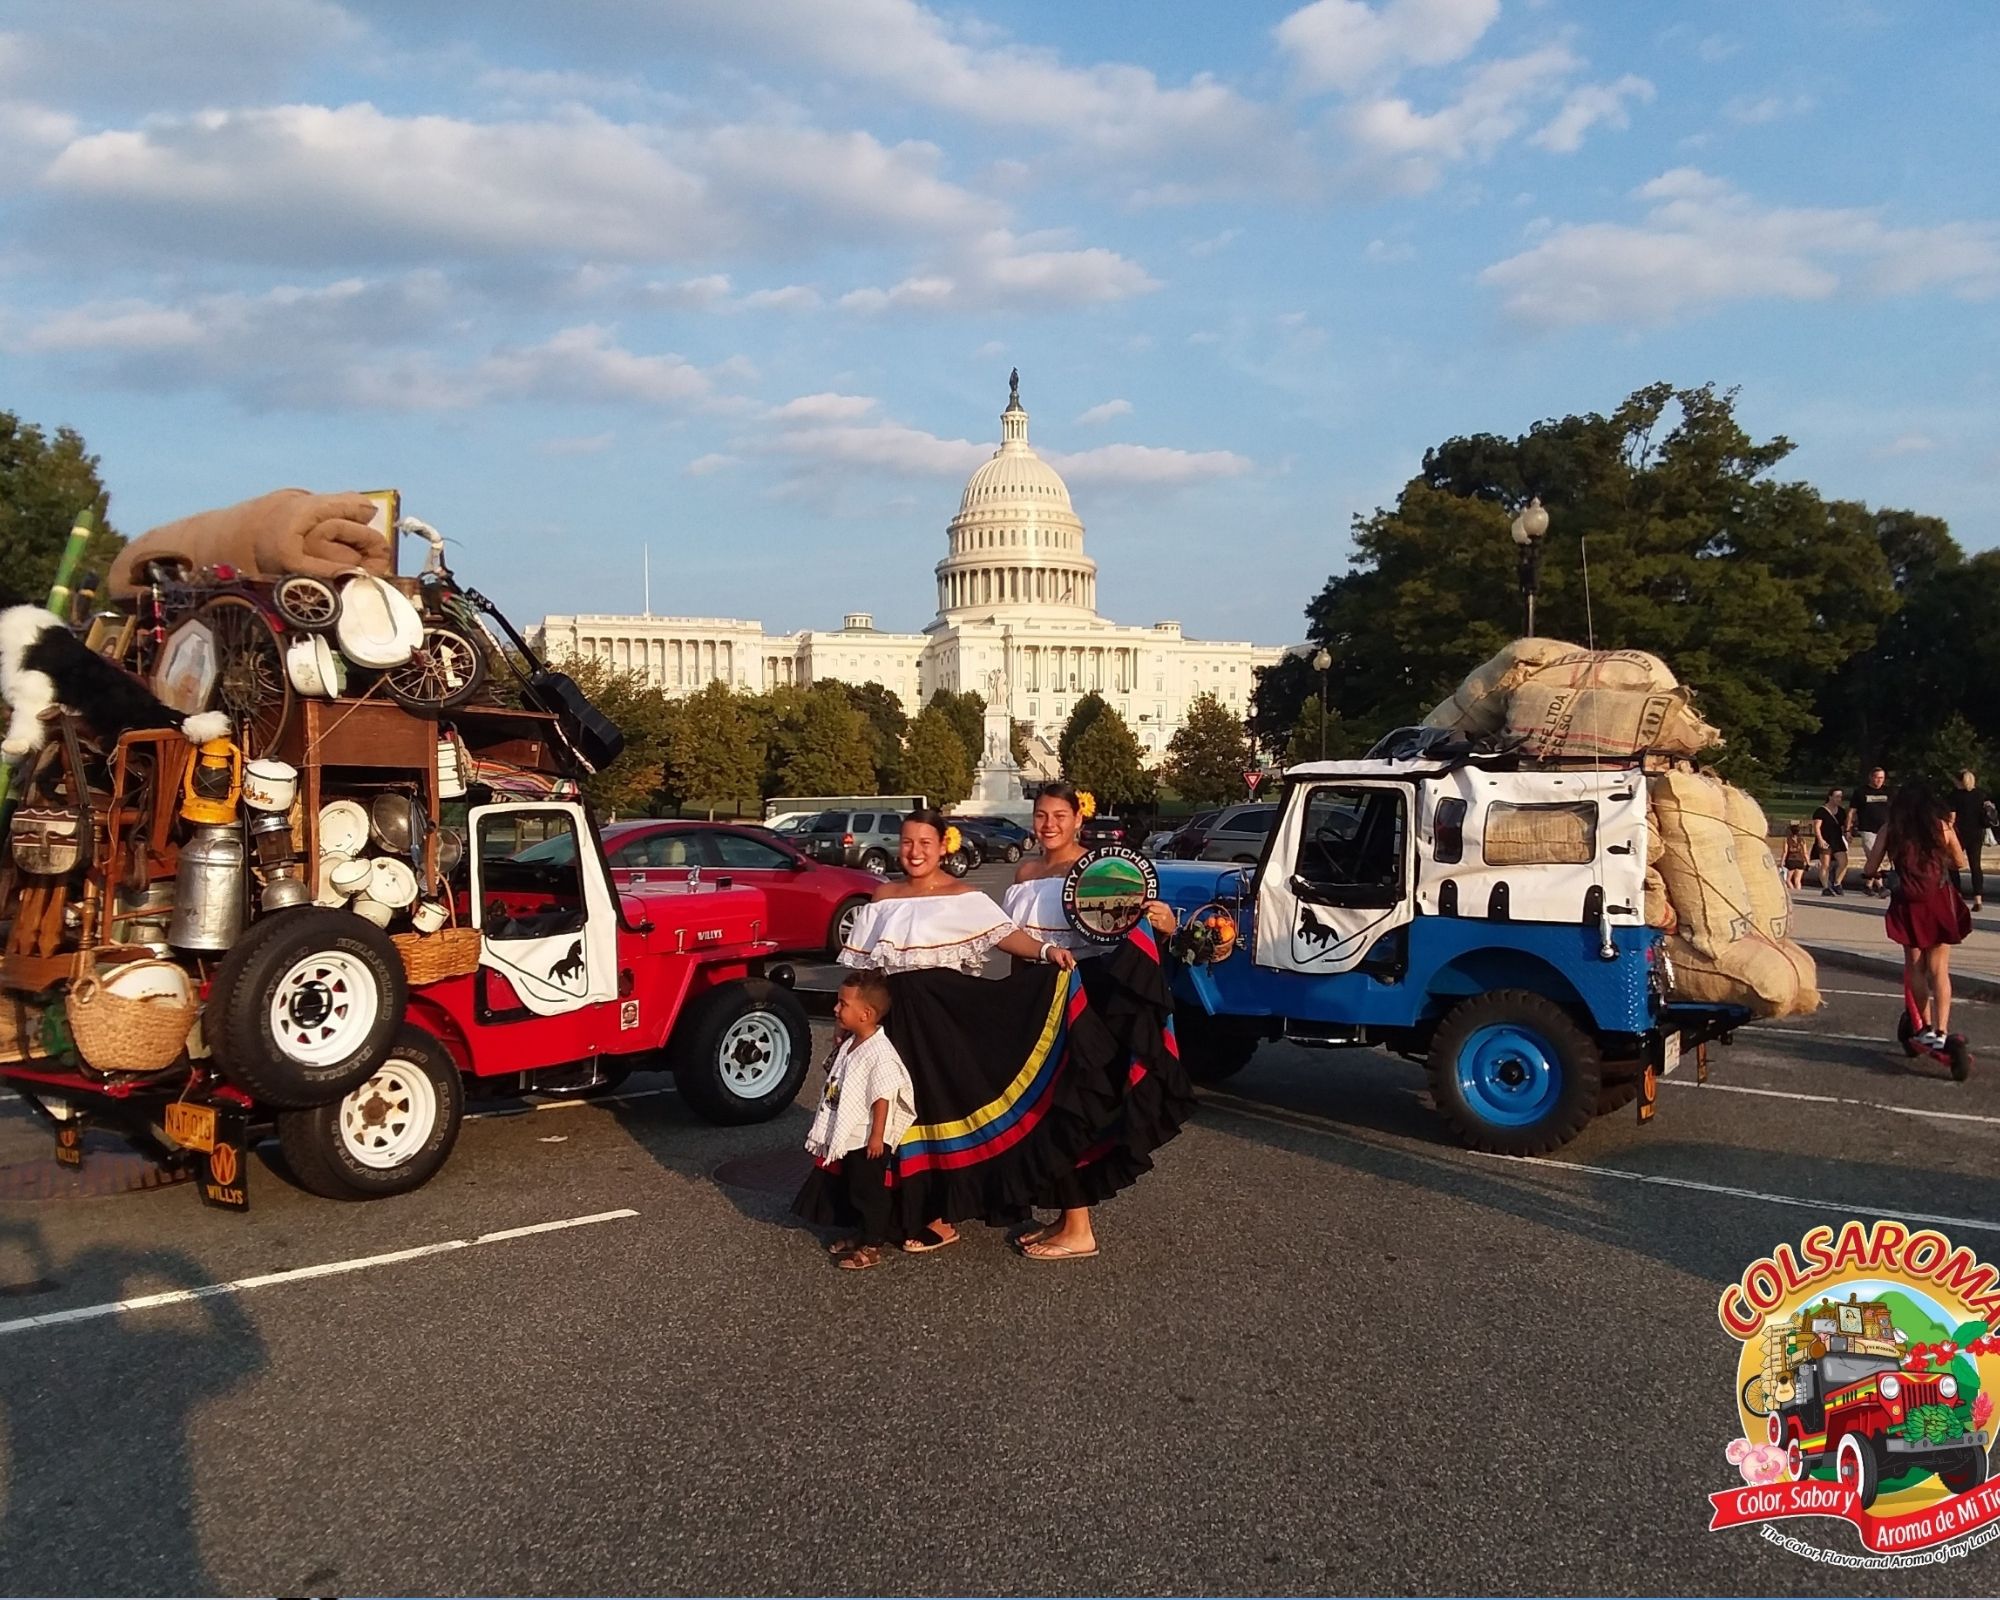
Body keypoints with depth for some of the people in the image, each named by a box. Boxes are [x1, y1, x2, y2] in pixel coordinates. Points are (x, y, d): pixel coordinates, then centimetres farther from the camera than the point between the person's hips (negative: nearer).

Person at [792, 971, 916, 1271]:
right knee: (851, 1190, 20)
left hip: (868, 1140, -9)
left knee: (868, 1192, 2)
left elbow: (883, 1098, -23)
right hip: (848, 1137, 9)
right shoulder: (849, 1045, 6)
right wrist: (821, 1125, 22)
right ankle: (860, 1236, 34)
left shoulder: (880, 1054, -24)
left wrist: (877, 1136, -21)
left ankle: (872, 1247, 12)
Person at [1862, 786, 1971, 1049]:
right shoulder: (1942, 826, 4)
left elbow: (1869, 870, 2)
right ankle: (1941, 1031, -5)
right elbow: (1960, 862, 16)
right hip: (1941, 903, 1)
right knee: (1939, 969, 4)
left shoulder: (1889, 830, 1)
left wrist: (1872, 874, 25)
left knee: (1915, 968, 13)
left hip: (1910, 904, -1)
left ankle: (1927, 1028, 16)